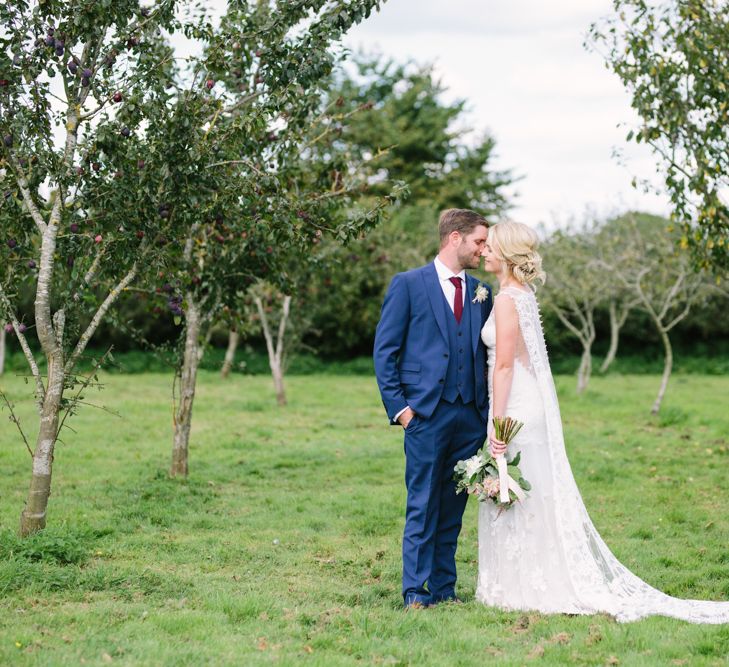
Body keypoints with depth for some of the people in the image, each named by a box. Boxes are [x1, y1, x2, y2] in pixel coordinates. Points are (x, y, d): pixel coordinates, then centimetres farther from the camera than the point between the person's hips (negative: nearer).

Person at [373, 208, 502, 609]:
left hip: (470, 417, 5)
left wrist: (487, 410, 6)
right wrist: (398, 407, -7)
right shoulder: (408, 285, 0)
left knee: (453, 509, 8)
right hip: (426, 414, -5)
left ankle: (444, 588, 15)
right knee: (422, 507, -3)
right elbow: (385, 350, -1)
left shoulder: (480, 293, 14)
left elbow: (486, 355, 17)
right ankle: (416, 591, 3)